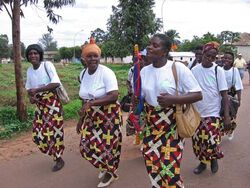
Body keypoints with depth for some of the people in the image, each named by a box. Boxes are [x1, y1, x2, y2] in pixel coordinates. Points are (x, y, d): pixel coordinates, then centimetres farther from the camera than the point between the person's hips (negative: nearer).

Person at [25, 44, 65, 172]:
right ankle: (56, 154, 30)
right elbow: (29, 87, 16)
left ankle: (59, 160, 17)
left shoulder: (47, 65, -13)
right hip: (40, 105, 7)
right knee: (38, 133, 8)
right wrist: (31, 97, -5)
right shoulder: (29, 70, 6)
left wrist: (37, 90, -24)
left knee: (53, 131, -3)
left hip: (52, 102, -6)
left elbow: (56, 83, -23)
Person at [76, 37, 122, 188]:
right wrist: (81, 118, 12)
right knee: (88, 145, 11)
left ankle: (110, 172, 33)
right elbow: (85, 99, 10)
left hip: (108, 116, -6)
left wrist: (91, 103, -30)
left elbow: (114, 96, -27)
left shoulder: (106, 73, -18)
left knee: (107, 145, 5)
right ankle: (105, 167, 39)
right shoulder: (83, 74, 3)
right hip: (91, 117, 7)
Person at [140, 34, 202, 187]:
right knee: (152, 164, 13)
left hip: (172, 125, -5)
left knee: (169, 168, -1)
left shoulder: (178, 68, -13)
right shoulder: (145, 71, 4)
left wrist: (173, 99, -25)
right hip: (151, 125, 5)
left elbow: (198, 95, -14)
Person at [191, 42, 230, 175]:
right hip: (196, 113, 3)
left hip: (212, 113, -3)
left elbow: (224, 94, -7)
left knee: (211, 141, -6)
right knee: (197, 140, 9)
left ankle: (213, 159, 25)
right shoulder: (194, 70, -1)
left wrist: (226, 115, -11)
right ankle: (203, 162, 33)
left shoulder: (218, 70, -7)